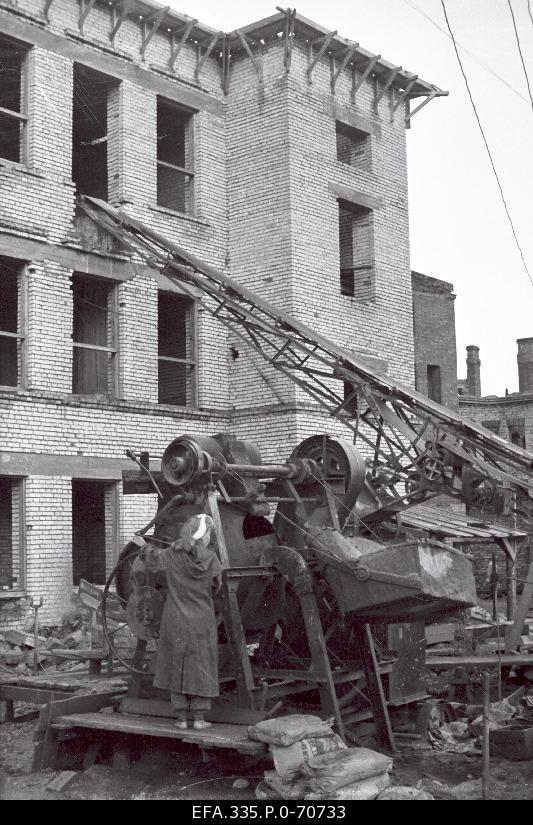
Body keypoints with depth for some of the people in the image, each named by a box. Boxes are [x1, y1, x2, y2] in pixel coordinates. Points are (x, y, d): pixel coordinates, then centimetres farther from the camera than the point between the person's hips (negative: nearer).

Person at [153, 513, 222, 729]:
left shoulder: (171, 555, -8)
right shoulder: (210, 558, -10)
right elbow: (220, 584, 0)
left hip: (175, 621, 1)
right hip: (202, 622, -1)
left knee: (177, 666, 10)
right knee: (201, 667, 9)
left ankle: (181, 717, 12)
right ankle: (199, 717, 10)